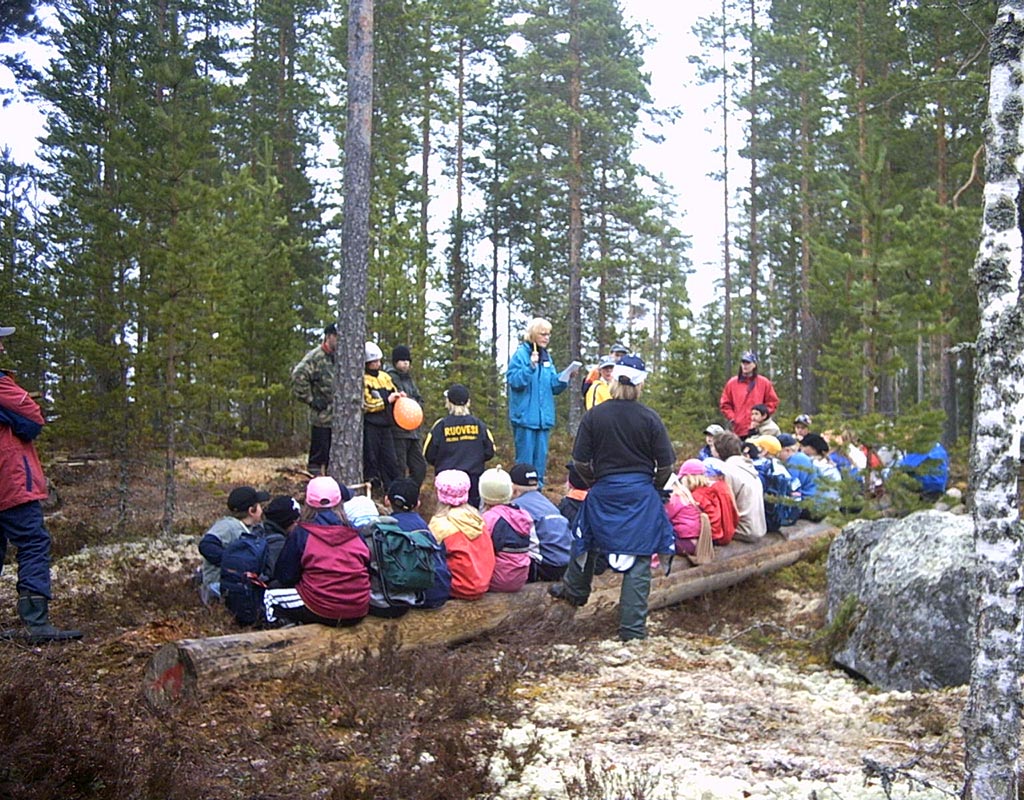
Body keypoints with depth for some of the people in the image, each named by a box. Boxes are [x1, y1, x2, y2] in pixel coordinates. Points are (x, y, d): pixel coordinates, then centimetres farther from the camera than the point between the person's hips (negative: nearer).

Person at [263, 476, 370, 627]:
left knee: (270, 597, 15)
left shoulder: (301, 533, -5)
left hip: (322, 612, -5)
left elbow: (285, 577, 2)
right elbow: (368, 569, 12)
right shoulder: (354, 533, 3)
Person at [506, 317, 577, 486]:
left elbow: (555, 387, 14)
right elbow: (513, 381, -14)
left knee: (541, 458, 9)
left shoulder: (547, 357, 14)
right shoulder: (521, 354, -5)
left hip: (544, 416, 6)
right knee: (525, 458, -4)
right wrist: (530, 366, -24)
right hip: (525, 416, -6)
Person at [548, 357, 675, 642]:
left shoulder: (594, 416, -5)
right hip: (642, 496, -1)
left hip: (603, 493, 1)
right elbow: (666, 465, -5)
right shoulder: (650, 418, -8)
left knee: (587, 542, 26)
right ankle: (632, 629, 6)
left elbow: (580, 461, -3)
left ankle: (575, 591, 46)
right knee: (638, 560, 4)